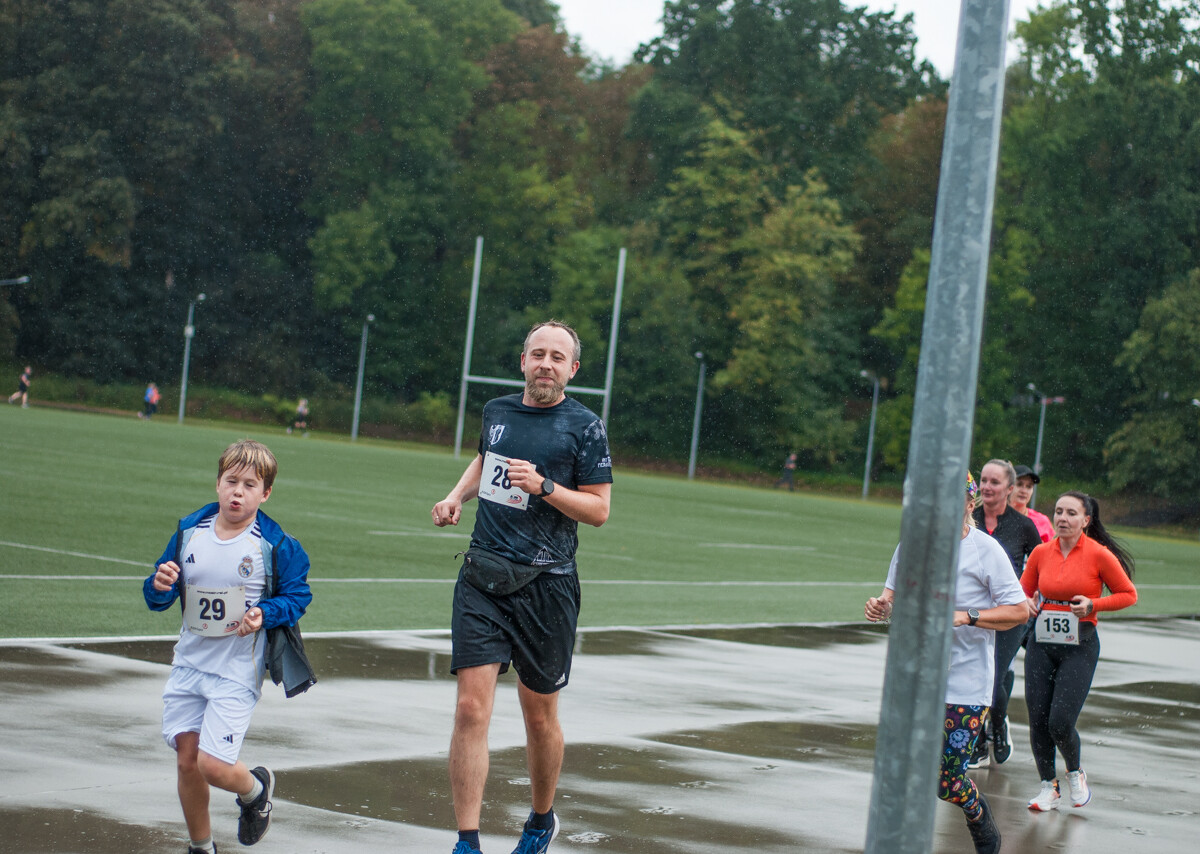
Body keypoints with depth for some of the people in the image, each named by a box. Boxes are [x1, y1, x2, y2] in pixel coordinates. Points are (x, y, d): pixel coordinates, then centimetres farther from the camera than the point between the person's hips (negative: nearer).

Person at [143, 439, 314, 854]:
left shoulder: (276, 546, -10)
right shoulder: (189, 532, 2)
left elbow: (297, 595, -2)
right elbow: (157, 598, 8)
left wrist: (265, 614, -19)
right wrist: (160, 585, -15)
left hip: (238, 670, -4)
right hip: (189, 663, 4)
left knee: (212, 764, -13)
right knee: (186, 761, 5)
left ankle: (255, 789, 22)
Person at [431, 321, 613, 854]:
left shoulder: (584, 427, -3)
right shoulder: (496, 412, 10)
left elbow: (599, 510, -4)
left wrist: (544, 486, -17)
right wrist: (456, 496, 14)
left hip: (545, 585, -3)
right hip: (482, 576, 3)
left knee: (539, 716, 8)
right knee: (472, 709, -9)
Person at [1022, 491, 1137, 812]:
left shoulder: (1099, 555, -7)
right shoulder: (1041, 553, 3)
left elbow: (1129, 594, 2)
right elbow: (1023, 592, 16)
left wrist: (1093, 605, -12)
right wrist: (1029, 604, -7)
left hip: (1080, 646, -4)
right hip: (1042, 643, 4)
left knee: (1060, 722, -10)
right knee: (1038, 720, 1)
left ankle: (1075, 773, 20)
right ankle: (1049, 787, 18)